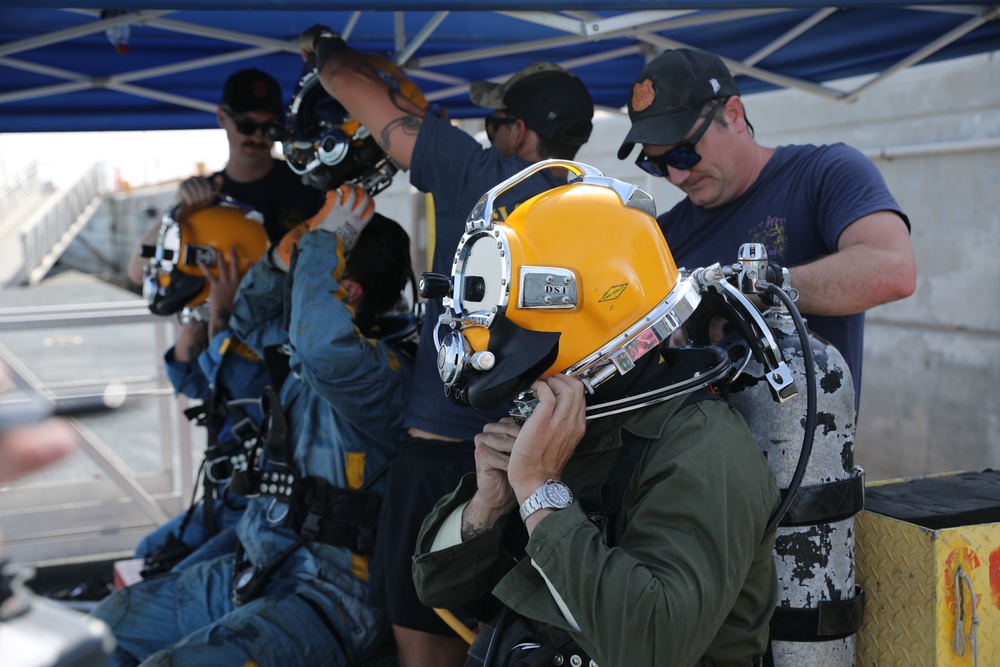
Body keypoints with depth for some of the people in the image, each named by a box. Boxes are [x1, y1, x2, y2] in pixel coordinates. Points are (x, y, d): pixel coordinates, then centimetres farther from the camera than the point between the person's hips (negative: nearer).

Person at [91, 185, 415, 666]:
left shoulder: (377, 368, -19)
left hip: (329, 594, -9)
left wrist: (327, 240, -26)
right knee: (103, 627, 13)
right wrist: (282, 258, 6)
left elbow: (325, 346, -42)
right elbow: (249, 320, 28)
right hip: (255, 569, 9)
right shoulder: (296, 351, 8)